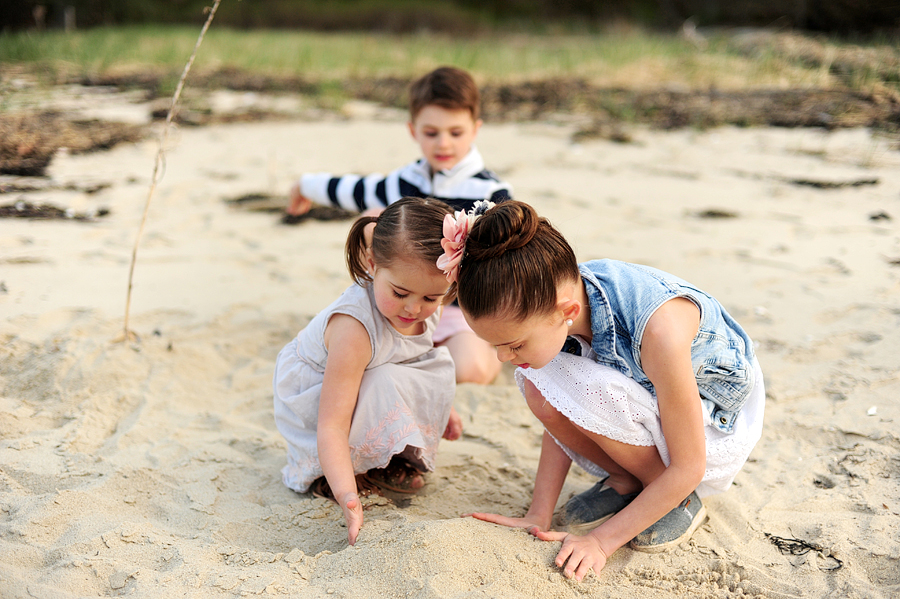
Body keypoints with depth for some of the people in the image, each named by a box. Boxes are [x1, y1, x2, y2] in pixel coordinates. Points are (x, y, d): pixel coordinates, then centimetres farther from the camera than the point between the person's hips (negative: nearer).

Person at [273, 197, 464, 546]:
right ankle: (323, 473, -11)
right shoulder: (354, 327, -40)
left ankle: (387, 459, 3)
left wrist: (441, 407, 20)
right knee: (384, 388, -34)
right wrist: (347, 496, -49)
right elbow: (331, 425, -41)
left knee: (438, 365, -11)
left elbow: (422, 361, 12)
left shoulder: (426, 307, -16)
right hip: (310, 397, -7)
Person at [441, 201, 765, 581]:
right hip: (649, 402, 5)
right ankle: (626, 482, 2)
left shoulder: (658, 328, -39)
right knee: (543, 391, -23)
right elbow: (563, 418, -6)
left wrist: (603, 539, -25)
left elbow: (689, 468, -28)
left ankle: (682, 501, -7)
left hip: (718, 431, -5)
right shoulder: (550, 300, -21)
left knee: (592, 393, -33)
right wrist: (537, 517, -12)